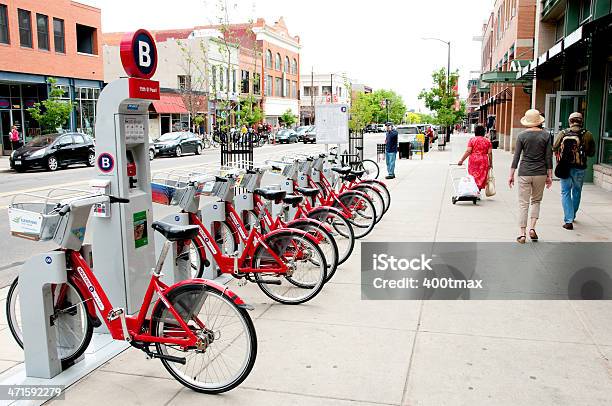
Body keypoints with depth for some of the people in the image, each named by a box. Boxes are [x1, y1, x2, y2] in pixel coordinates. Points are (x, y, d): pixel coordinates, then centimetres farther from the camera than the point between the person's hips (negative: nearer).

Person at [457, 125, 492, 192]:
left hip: (473, 160, -1)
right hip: (483, 161, 1)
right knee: (482, 177, 7)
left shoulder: (472, 140, -1)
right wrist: (490, 163, 10)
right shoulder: (487, 141, 5)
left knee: (473, 177, 6)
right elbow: (490, 153, 2)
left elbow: (468, 151, -9)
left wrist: (461, 160, -5)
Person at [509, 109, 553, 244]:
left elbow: (516, 157, -3)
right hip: (540, 173, 1)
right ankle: (532, 229, 7)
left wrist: (511, 175, 2)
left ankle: (523, 234, 3)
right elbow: (548, 158, 1)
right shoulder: (545, 135, -1)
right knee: (536, 201, 19)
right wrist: (549, 176, 7)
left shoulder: (522, 136, -3)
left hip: (524, 173, -1)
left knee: (523, 203, 3)